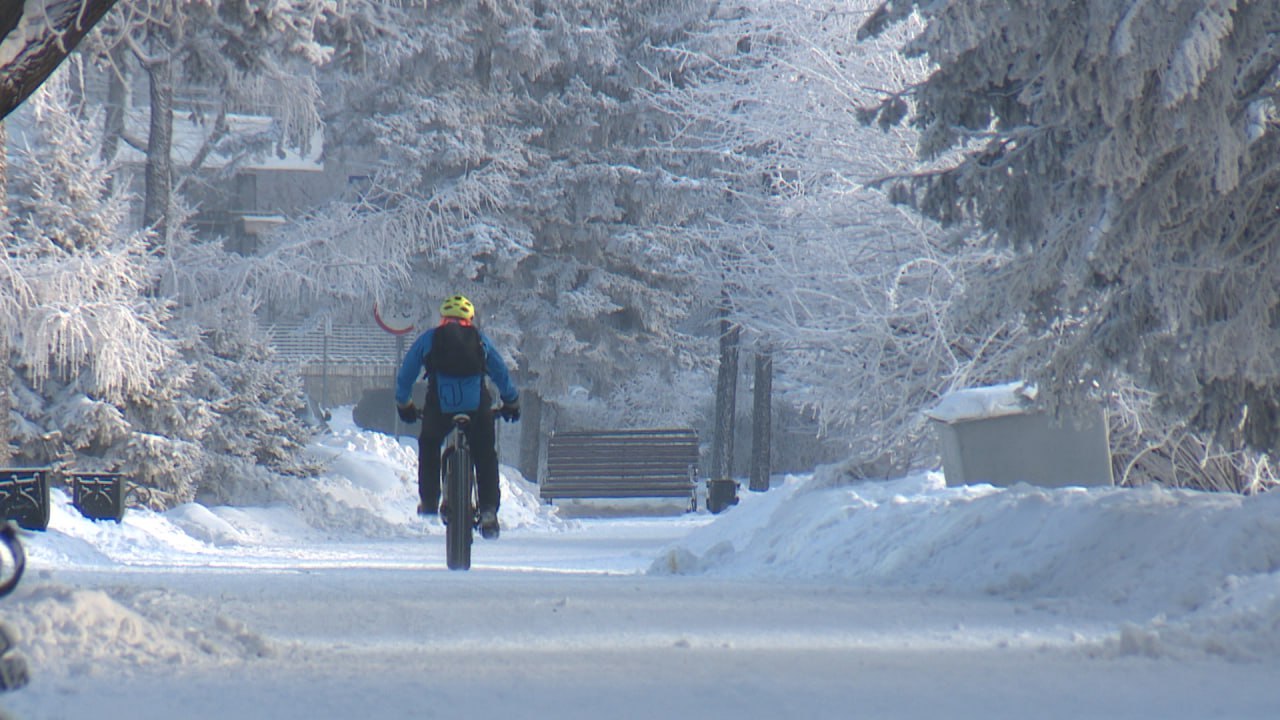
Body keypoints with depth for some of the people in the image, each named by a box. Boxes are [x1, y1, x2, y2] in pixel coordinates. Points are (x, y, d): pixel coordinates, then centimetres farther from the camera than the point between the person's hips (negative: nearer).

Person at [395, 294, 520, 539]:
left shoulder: (427, 339, 17)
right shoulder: (480, 339, 18)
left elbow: (405, 375, 23)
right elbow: (502, 374, 26)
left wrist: (404, 404, 38)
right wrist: (511, 403, 40)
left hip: (439, 407, 0)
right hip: (477, 407, 0)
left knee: (429, 446, 26)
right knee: (485, 457, 14)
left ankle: (428, 502, 22)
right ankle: (488, 511, 3)